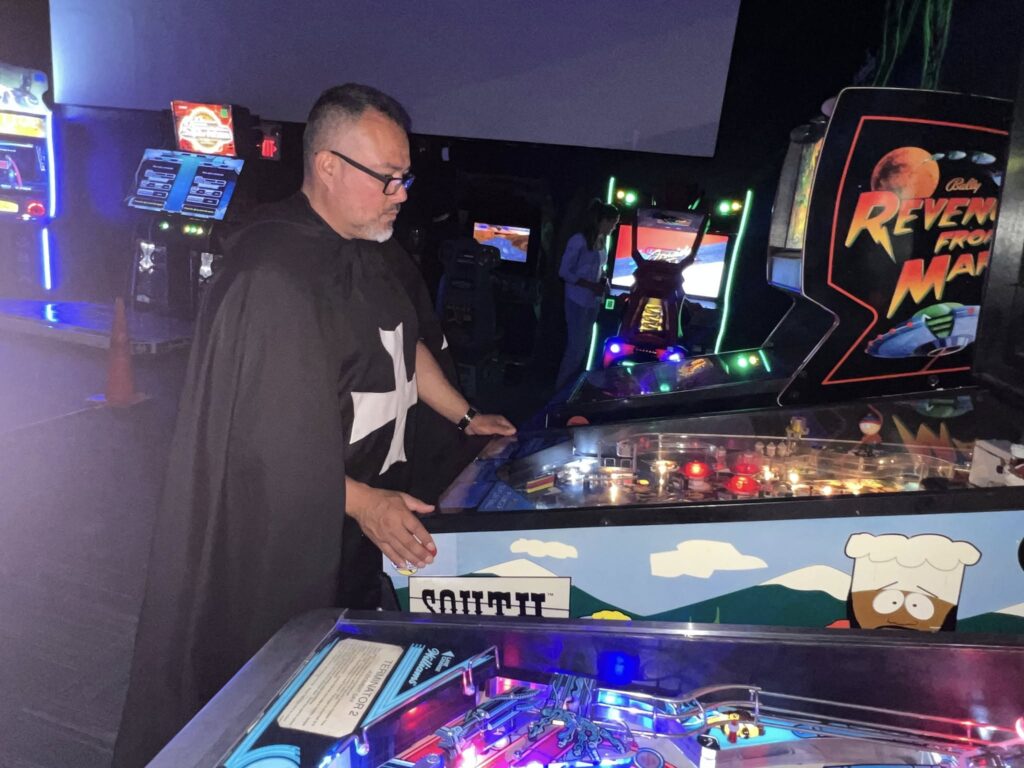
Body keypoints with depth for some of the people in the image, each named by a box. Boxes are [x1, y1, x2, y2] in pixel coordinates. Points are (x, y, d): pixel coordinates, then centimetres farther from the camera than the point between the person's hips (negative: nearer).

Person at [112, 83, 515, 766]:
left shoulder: (370, 252, 6)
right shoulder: (272, 274, -25)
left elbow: (402, 344, 21)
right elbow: (259, 430, -26)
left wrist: (466, 417, 20)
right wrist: (360, 502, -24)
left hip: (374, 505, 9)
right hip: (287, 529, -8)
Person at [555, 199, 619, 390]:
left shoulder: (602, 241, 6)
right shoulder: (579, 240, -15)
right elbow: (564, 272, -14)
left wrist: (604, 281, -1)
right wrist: (591, 286, -19)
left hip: (593, 302, 7)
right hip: (578, 302, -7)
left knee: (584, 347, 13)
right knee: (576, 348, -4)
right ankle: (560, 389, 9)